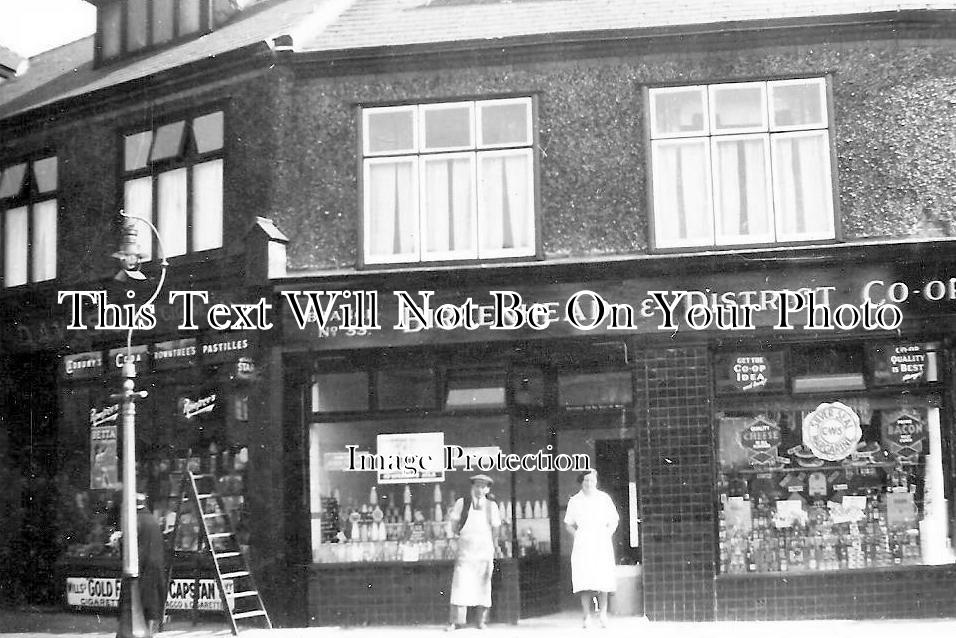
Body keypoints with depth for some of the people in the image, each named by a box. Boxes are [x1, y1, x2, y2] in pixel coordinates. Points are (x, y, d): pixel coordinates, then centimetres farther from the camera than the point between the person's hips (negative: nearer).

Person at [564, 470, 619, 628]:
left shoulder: (604, 498, 7)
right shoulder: (574, 501, 7)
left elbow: (613, 522, 13)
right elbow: (568, 524, 15)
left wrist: (606, 536, -1)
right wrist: (578, 536, 0)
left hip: (601, 544, 0)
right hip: (582, 546, 0)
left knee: (602, 580, -5)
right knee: (584, 581, -7)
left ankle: (603, 614, 3)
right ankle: (587, 616, -4)